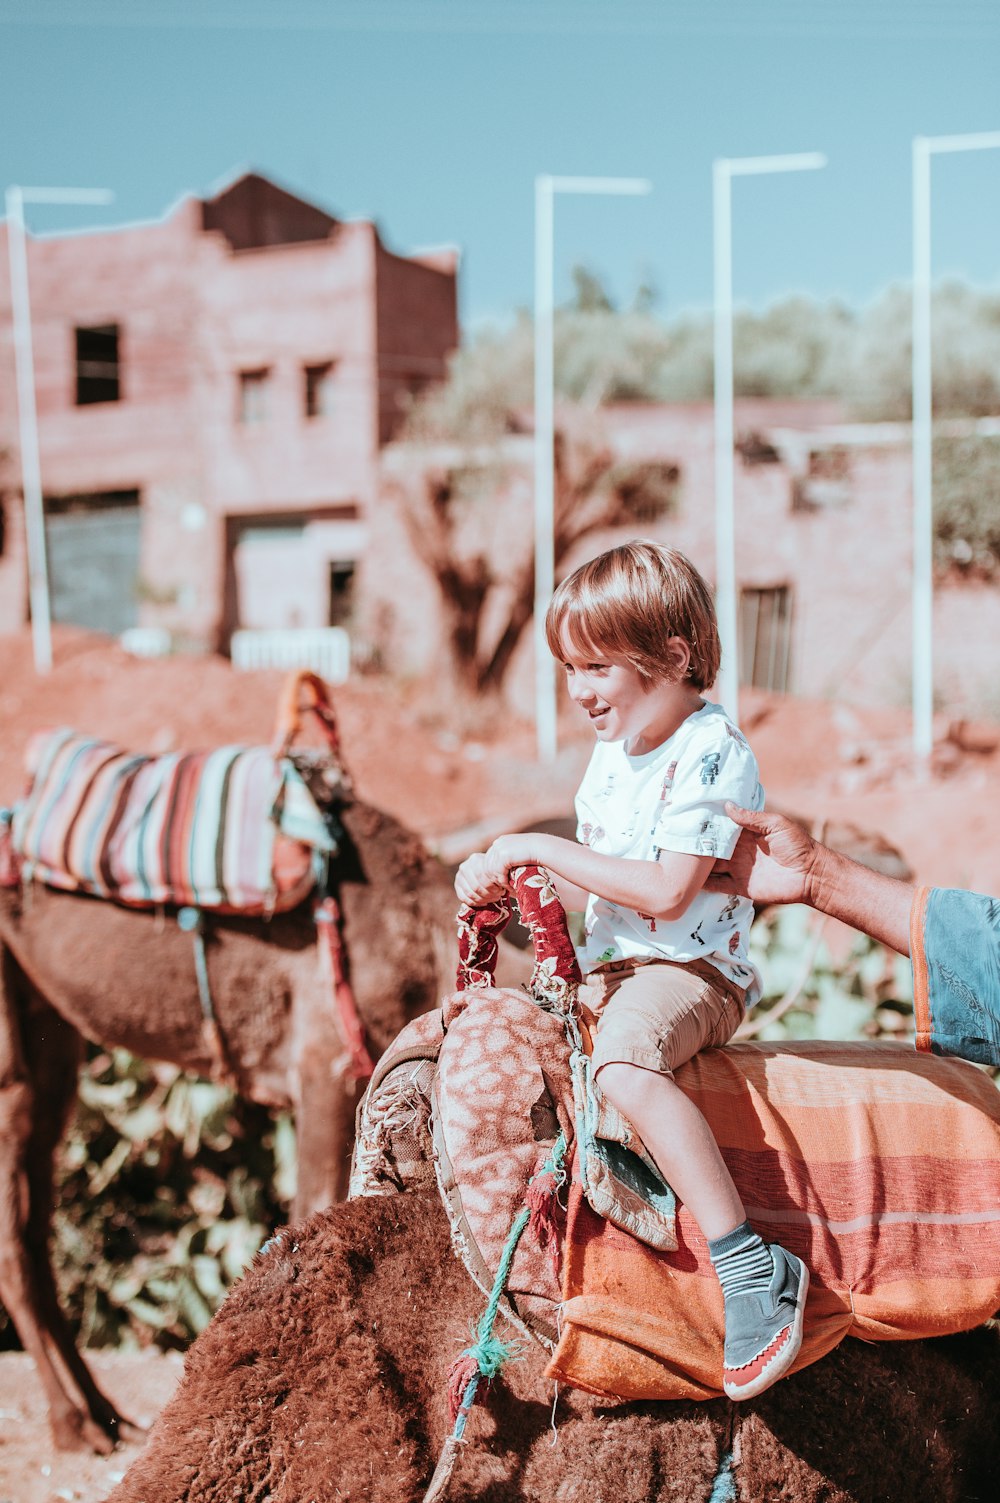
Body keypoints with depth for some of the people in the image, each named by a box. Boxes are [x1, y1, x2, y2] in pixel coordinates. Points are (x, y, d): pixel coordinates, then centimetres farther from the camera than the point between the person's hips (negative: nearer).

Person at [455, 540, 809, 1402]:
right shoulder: (616, 749, 13)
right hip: (610, 972, 10)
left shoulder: (710, 751, -15)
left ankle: (753, 1268, -38)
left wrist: (540, 847, -19)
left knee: (625, 1062, -40)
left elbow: (666, 891, -24)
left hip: (693, 973, -10)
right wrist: (504, 876, 1)